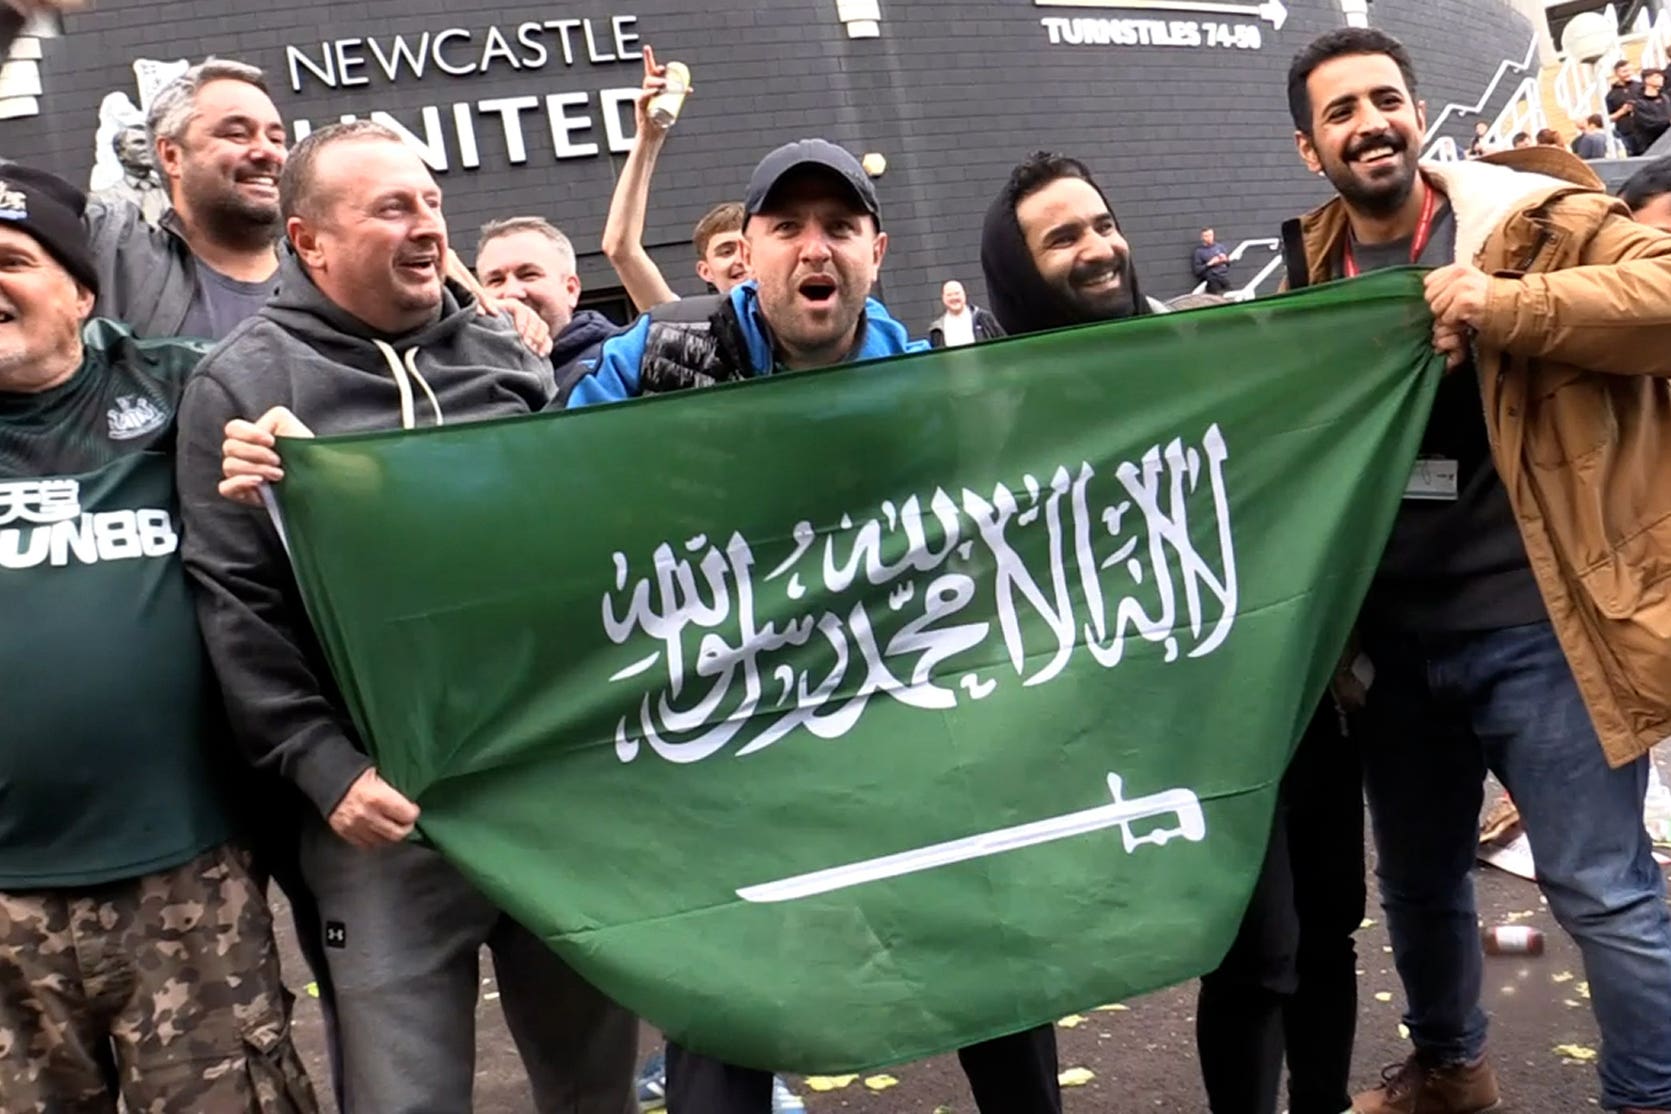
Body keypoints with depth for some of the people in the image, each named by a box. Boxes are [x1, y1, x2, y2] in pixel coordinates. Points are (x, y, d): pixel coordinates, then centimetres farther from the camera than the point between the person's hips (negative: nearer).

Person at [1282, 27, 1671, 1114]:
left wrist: (1506, 307, -27)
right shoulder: (1311, 276, 9)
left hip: (1534, 626, -5)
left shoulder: (1528, 216, -5)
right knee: (1418, 878, 21)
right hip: (1393, 641, 6)